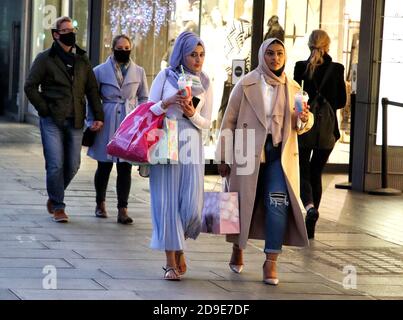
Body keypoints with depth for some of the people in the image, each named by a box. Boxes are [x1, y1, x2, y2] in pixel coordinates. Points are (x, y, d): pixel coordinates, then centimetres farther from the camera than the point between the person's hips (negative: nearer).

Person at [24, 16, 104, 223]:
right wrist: (45, 110, -7)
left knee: (73, 165, 5)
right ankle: (58, 207, 3)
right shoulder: (45, 59, 1)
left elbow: (92, 89, 15)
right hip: (52, 121, -4)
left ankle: (54, 198, 27)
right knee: (55, 164, -8)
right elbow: (30, 87, 0)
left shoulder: (82, 60, 13)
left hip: (75, 121, 4)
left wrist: (98, 116, 7)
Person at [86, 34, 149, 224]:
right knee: (104, 166, 6)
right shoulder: (100, 71, 3)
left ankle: (122, 210, 0)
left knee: (125, 168, -2)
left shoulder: (138, 72, 9)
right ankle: (100, 203, 26)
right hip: (107, 124, -1)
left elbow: (144, 98, 14)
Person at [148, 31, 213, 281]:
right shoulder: (165, 77, 3)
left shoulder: (205, 84, 8)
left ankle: (179, 247, 23)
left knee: (192, 205, -5)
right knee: (167, 201, -3)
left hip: (191, 147, 2)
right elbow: (149, 111, 3)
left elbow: (206, 123, 9)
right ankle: (171, 262, 3)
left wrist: (192, 114, -12)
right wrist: (168, 103, -15)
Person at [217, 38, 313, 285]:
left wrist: (304, 119, -11)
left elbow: (300, 126, 14)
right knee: (244, 203, 8)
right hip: (248, 153, -1)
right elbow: (230, 121, 2)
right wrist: (224, 158, 1)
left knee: (278, 204, -12)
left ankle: (271, 262, -6)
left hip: (280, 155, 1)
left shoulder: (292, 88, 8)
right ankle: (238, 249, 32)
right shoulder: (246, 85, -1)